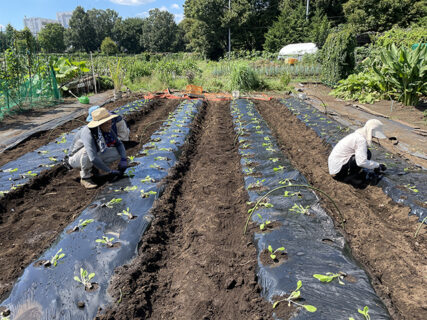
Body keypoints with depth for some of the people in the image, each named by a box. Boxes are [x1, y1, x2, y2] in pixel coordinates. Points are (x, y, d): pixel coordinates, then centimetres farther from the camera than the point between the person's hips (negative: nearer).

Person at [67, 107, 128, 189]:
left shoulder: (108, 130, -16)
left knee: (117, 152, -11)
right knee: (87, 150, -38)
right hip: (76, 158, -6)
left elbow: (119, 144, -2)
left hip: (96, 155, 6)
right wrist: (110, 171, -38)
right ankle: (85, 177, -15)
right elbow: (93, 158, -44)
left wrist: (123, 159, -20)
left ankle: (92, 168, 6)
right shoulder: (88, 133, -35)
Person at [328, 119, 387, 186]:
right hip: (337, 170, -10)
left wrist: (375, 167, 16)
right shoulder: (361, 140, -19)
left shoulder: (358, 135, 10)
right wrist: (378, 165, -13)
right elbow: (362, 162, -28)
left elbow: (361, 158, 21)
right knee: (367, 154, -18)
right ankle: (349, 177, -8)